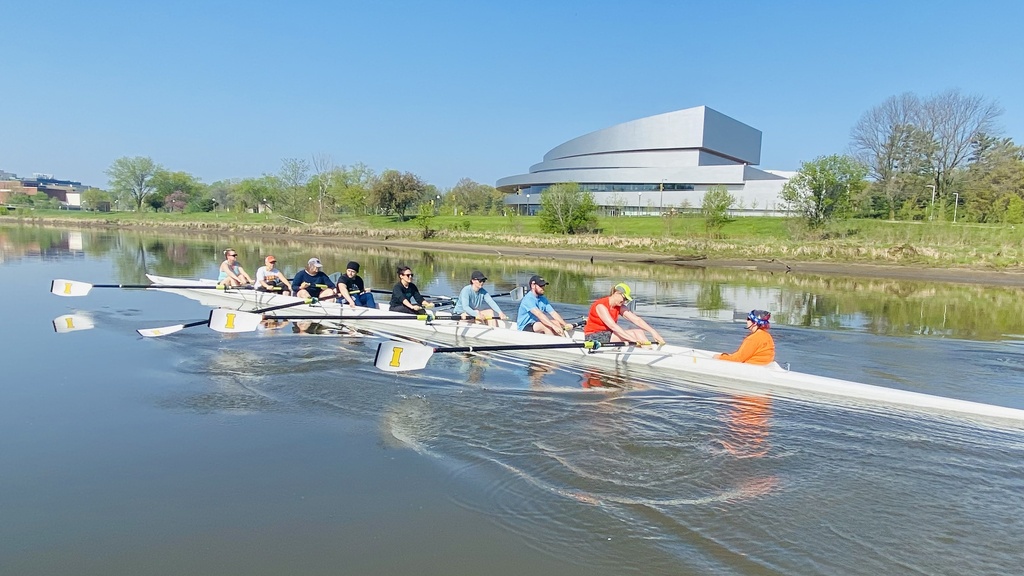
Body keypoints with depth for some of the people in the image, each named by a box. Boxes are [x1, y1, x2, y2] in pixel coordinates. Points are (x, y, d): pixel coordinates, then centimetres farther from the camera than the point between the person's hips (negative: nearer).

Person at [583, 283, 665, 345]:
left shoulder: (620, 307, 4)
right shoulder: (601, 306, -21)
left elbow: (636, 319, -6)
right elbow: (613, 326, -32)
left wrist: (653, 332, -20)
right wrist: (633, 340, -39)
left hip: (608, 334, 8)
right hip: (594, 336, -8)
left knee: (639, 332, -12)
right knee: (633, 333, -24)